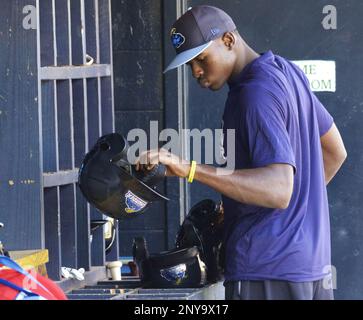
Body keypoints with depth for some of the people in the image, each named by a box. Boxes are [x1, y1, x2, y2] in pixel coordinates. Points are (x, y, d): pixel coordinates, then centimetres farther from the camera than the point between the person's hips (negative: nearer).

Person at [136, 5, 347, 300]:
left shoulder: (256, 93, -18)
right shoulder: (287, 71, 13)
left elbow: (279, 189, -30)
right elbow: (336, 153, 24)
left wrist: (190, 170, -37)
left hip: (267, 274, -10)